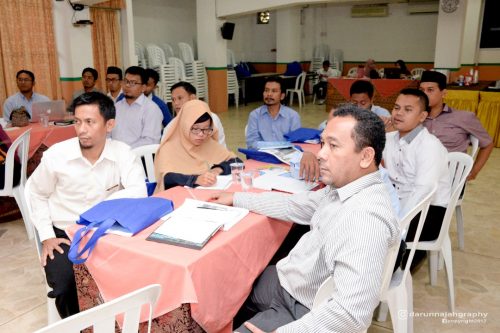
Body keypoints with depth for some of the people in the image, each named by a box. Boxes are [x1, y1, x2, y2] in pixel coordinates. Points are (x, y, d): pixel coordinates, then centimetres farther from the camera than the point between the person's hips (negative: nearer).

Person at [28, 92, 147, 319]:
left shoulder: (122, 153, -11)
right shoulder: (56, 154, -10)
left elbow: (139, 192, -22)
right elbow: (37, 194, 5)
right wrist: (46, 236, -2)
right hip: (64, 233, 0)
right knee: (64, 286, -21)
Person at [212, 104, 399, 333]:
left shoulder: (364, 217, -33)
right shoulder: (343, 186, -2)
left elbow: (352, 313, -38)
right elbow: (295, 206, 11)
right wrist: (236, 199, 14)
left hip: (304, 311, -8)